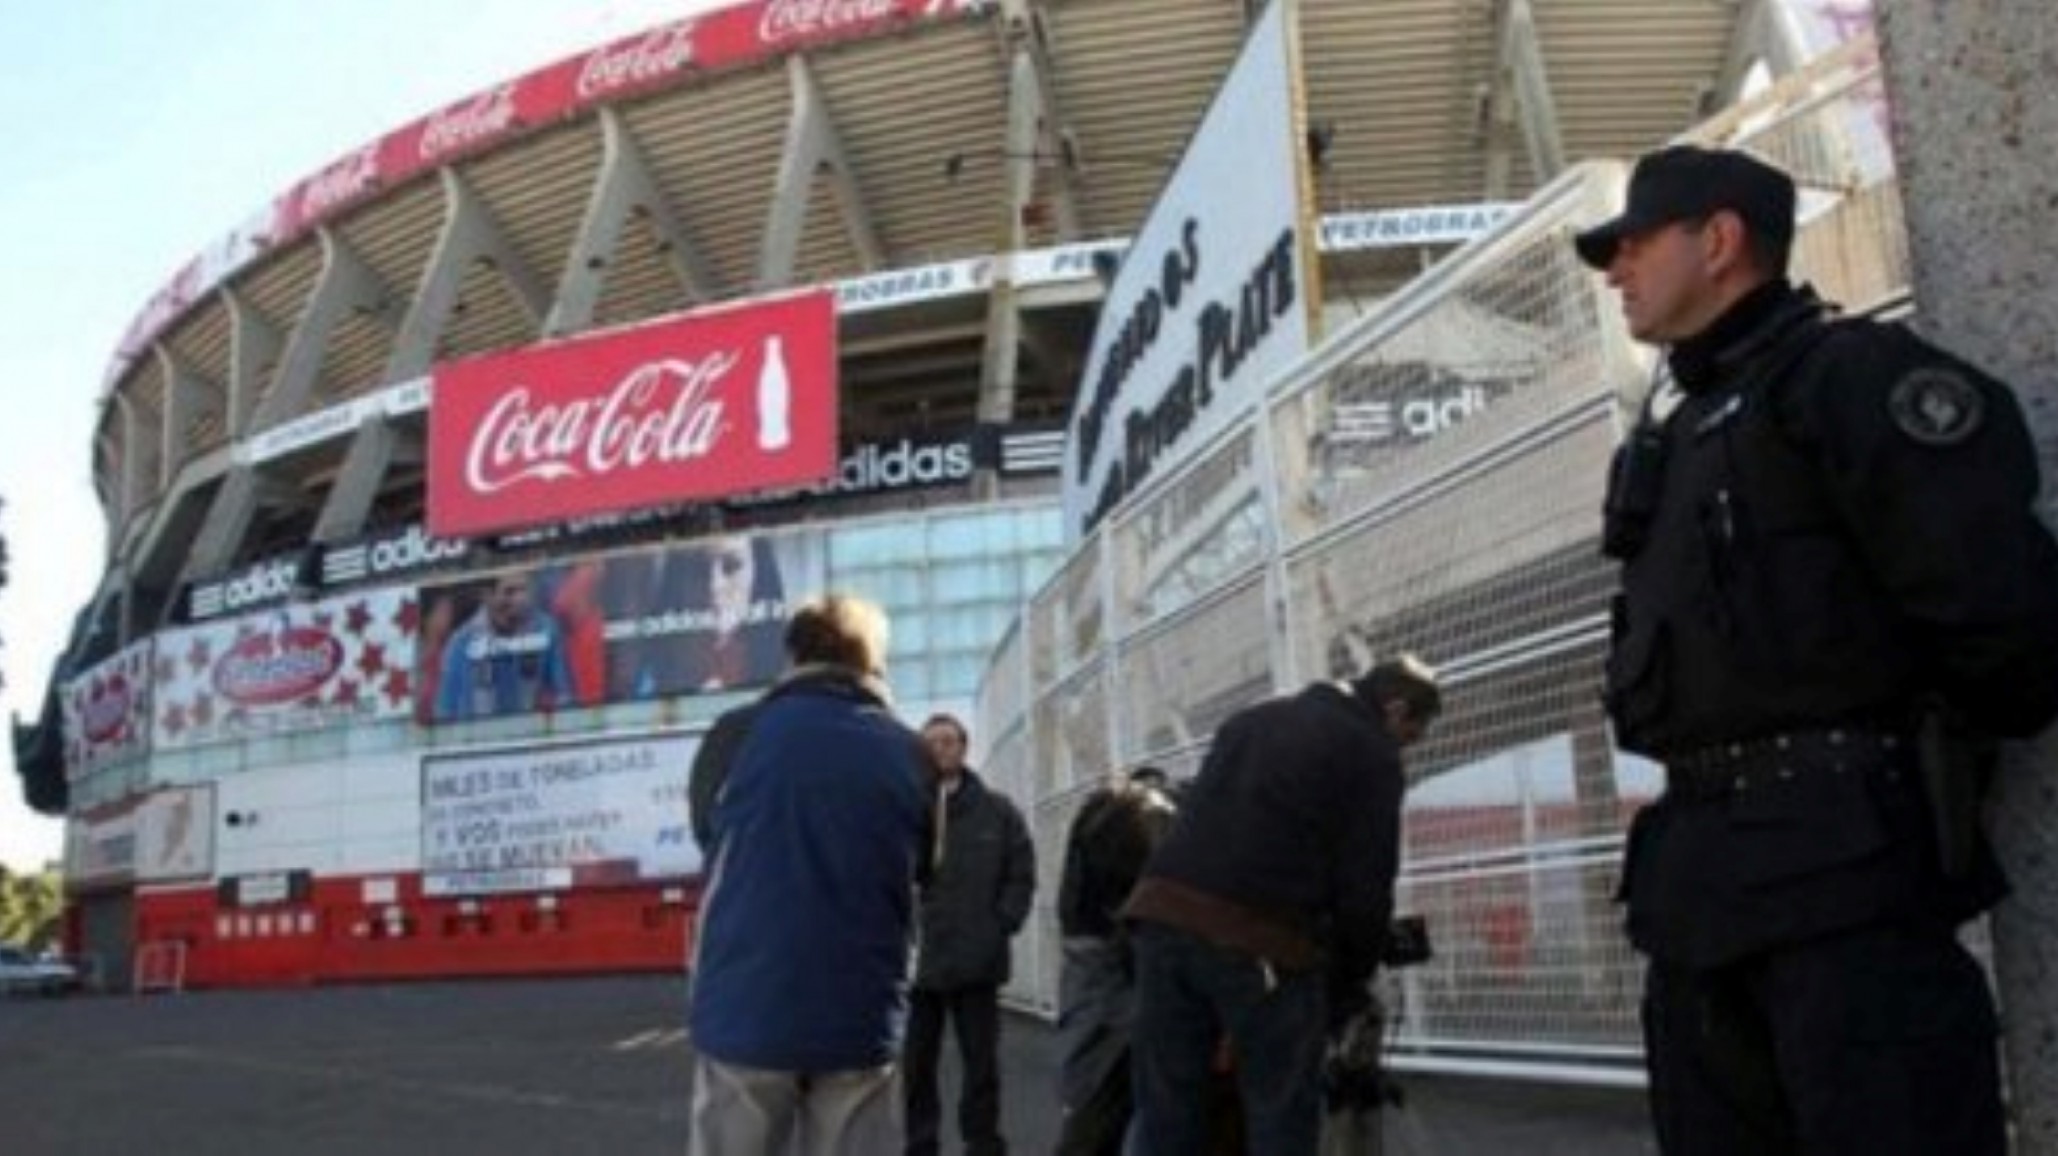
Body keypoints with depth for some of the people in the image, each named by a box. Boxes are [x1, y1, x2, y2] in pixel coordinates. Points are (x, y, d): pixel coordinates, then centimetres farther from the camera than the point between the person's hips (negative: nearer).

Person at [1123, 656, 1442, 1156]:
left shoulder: (1251, 718, 27)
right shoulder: (1371, 753, 6)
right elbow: (1365, 890, 1)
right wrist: (1346, 991, 12)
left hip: (1164, 912, 6)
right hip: (1261, 939, -6)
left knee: (1167, 1114, 9)